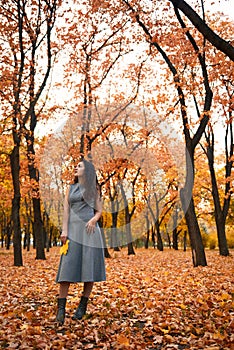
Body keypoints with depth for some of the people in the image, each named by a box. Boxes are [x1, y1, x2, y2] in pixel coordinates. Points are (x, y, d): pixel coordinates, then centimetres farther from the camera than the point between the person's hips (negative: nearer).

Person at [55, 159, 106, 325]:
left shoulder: (94, 189, 13)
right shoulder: (70, 188, 17)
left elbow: (99, 210, 9)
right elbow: (66, 210, 7)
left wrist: (94, 220, -13)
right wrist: (64, 230, -6)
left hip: (89, 229, -1)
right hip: (73, 229, 1)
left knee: (89, 266, -4)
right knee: (68, 267, -7)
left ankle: (83, 306, 7)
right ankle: (61, 308, -7)